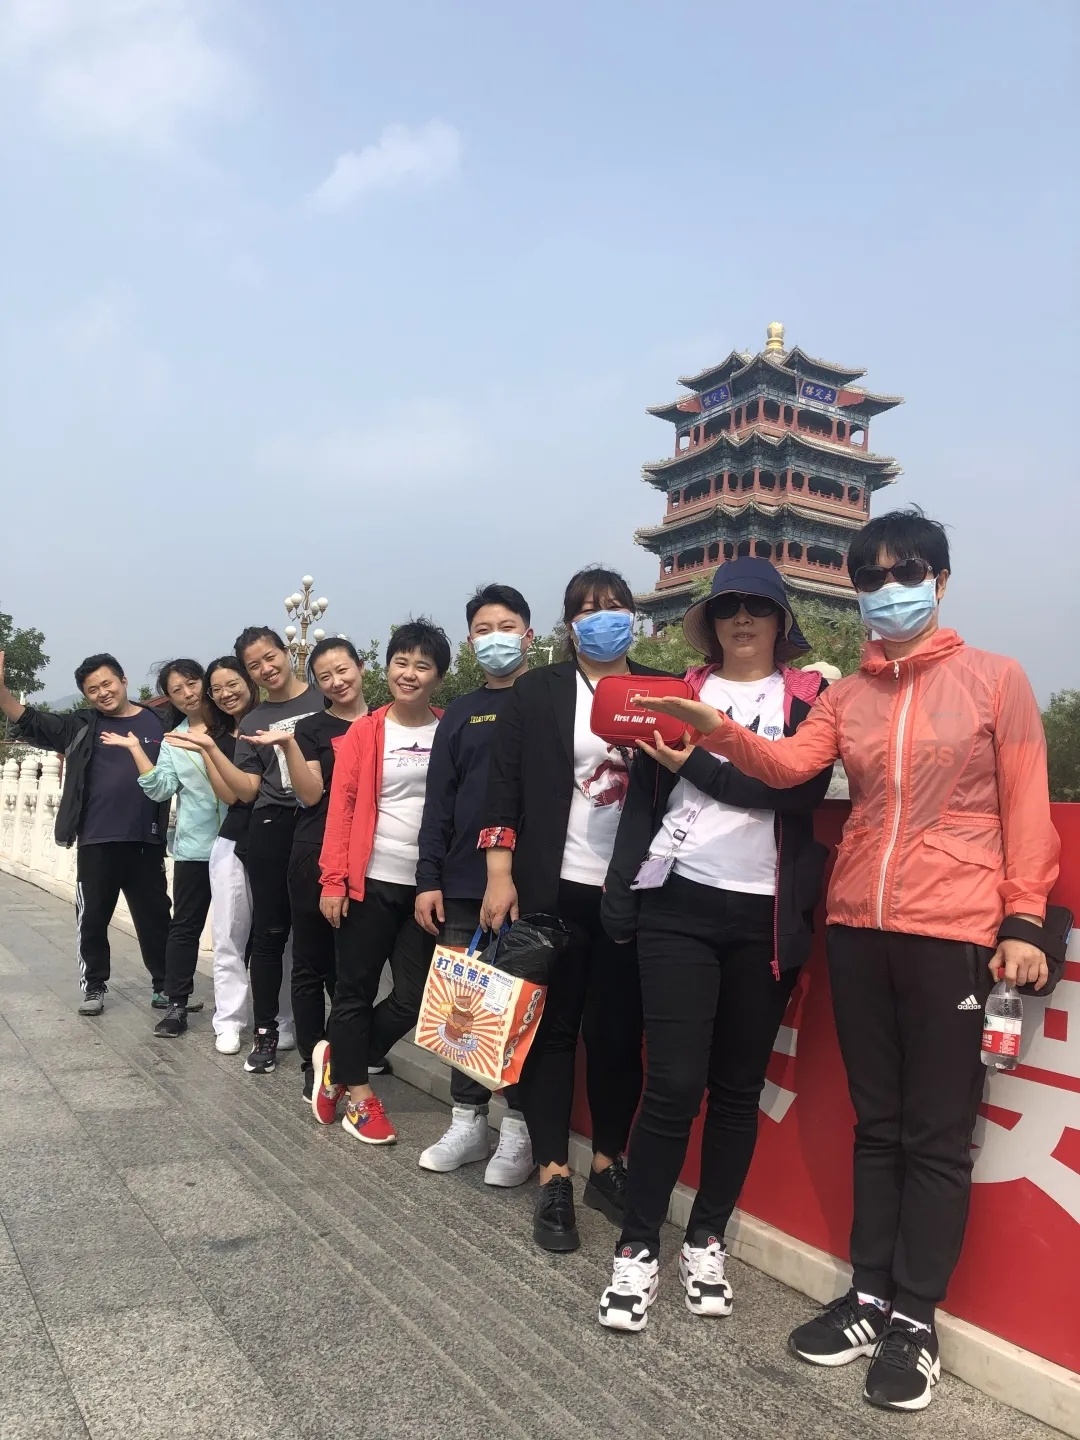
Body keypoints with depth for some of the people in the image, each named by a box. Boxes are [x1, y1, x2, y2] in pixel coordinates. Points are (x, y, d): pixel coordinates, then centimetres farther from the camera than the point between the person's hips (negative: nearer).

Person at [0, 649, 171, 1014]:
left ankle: (163, 985, 21)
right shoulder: (80, 726, 4)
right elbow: (30, 722, -4)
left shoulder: (159, 722, 1)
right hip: (96, 842, 1)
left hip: (146, 841, -1)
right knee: (92, 918, 8)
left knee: (154, 916, 9)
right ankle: (94, 986, 23)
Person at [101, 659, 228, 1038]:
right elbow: (161, 789, 0)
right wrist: (135, 749, -6)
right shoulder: (172, 741, 11)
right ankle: (177, 1004, 11)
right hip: (195, 846, 2)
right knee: (185, 924, 4)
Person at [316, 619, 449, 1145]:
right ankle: (357, 1093, 25)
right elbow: (341, 807, -3)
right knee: (356, 991, 7)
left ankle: (339, 1061, 28)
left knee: (414, 997, 6)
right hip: (369, 881, -2)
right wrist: (333, 881, -9)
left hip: (429, 885, 2)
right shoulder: (364, 732, -1)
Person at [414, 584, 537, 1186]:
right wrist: (429, 879, 4)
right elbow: (439, 802, 11)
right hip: (463, 886, 4)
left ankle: (519, 1129, 15)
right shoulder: (460, 713, 13)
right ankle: (469, 1121, 22)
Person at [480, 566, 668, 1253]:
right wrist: (500, 875, -6)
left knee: (619, 1032, 8)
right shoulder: (537, 690, 2)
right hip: (553, 889, -1)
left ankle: (608, 1165, 27)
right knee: (551, 1028, 5)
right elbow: (505, 786, 0)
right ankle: (554, 1178, 17)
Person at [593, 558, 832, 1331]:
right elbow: (644, 798, 6)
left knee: (738, 1087, 10)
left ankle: (707, 1239, 27)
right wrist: (621, 899, -2)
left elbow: (799, 791, -11)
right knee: (673, 1083, -3)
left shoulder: (811, 697, 6)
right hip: (679, 905, 0)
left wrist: (698, 764, -11)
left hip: (765, 916, 0)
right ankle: (637, 1248, 12)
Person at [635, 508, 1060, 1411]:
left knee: (935, 1133, 4)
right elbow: (788, 765, -4)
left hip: (954, 930, -4)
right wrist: (717, 729, -20)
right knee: (875, 1123, 14)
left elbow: (1027, 808, -2)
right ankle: (870, 1298, 27)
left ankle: (916, 1321, 18)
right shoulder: (846, 695, 10)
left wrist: (1023, 922, -8)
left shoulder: (995, 679, 0)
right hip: (857, 926, 4)